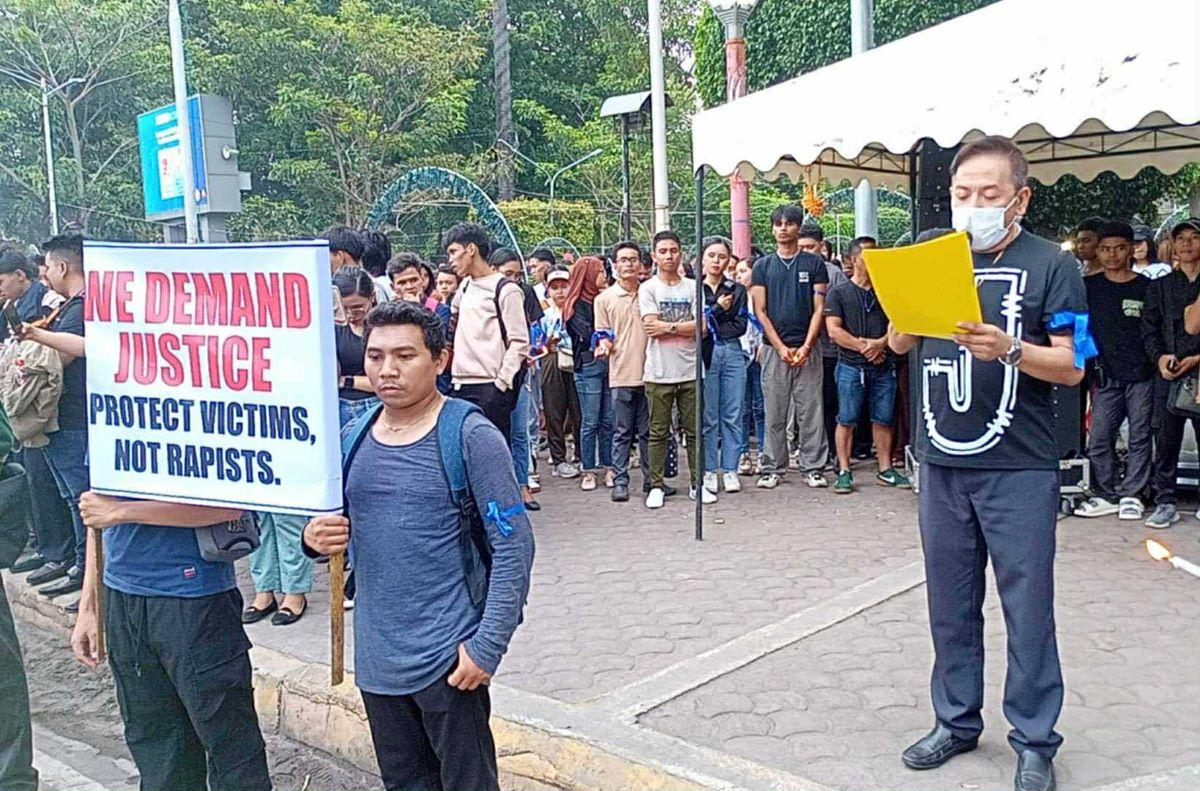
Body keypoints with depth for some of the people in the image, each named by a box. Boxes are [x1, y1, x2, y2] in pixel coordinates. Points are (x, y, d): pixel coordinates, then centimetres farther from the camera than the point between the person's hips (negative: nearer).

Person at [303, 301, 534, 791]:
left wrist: (488, 647, -17)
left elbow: (513, 547, -13)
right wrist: (315, 540, -8)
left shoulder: (470, 437, -11)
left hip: (448, 656, -5)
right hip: (376, 655, 6)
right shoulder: (354, 437, 5)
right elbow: (339, 530, 15)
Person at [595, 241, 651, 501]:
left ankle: (651, 479, 16)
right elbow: (603, 335, 7)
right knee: (622, 432, 3)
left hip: (649, 372, 1)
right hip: (621, 375, -1)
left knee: (648, 431, 8)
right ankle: (620, 481, 9)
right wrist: (604, 346, -16)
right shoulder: (604, 299, 5)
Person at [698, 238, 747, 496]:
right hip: (705, 356, -2)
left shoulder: (737, 290, 12)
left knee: (733, 415, 3)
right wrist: (719, 309, -7)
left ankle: (730, 470, 10)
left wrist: (710, 328, -4)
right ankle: (709, 470, 9)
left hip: (733, 354, 2)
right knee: (708, 416, 0)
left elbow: (740, 325, 2)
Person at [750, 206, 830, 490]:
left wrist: (806, 347, -10)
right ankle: (773, 468, 12)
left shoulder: (814, 264, 7)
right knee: (774, 413, 4)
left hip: (807, 349, -1)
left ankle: (813, 467, 9)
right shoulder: (763, 266, 9)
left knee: (810, 412, 1)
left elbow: (819, 309, 2)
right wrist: (781, 347, -7)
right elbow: (760, 311, 3)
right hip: (774, 349, 1)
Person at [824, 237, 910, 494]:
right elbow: (834, 330, -7)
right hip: (851, 366, -4)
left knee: (883, 420, 6)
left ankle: (885, 471, 14)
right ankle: (844, 472, 4)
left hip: (883, 366, 4)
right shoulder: (838, 292, 2)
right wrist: (863, 347, -10)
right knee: (847, 421, -2)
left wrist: (881, 343, -11)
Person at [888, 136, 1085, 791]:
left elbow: (1072, 368, -5)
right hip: (941, 464, 4)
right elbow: (898, 344, 13)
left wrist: (1009, 349, -23)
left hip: (1019, 469, -4)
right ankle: (957, 721, 28)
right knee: (950, 604, 13)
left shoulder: (1050, 264, -1)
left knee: (1028, 608, 4)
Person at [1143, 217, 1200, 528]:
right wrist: (1160, 357, -6)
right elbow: (1149, 328, 11)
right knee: (1165, 440, 4)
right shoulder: (1159, 286, 15)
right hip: (1168, 374, 2)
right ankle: (1164, 502, 10)